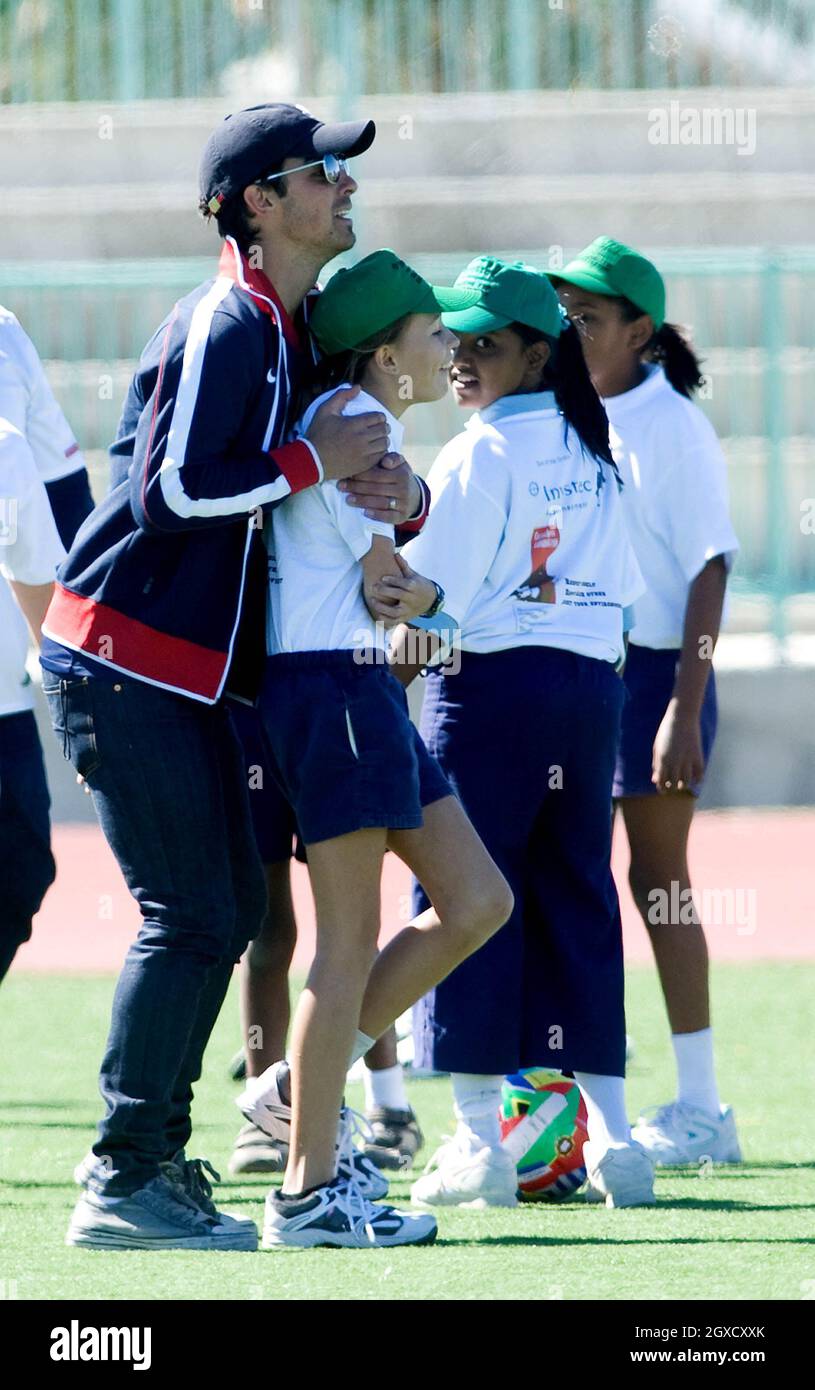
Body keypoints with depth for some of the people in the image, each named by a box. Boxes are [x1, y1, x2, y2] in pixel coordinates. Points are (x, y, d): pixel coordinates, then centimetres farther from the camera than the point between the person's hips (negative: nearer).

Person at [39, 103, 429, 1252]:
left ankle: (155, 1158, 21)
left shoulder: (286, 329, 15)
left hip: (186, 671, 10)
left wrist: (396, 497, -1)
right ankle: (122, 1185, -8)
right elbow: (172, 489, -23)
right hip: (128, 658, -10)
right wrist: (314, 461, -17)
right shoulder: (224, 325, -15)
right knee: (189, 915, -10)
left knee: (231, 904, 13)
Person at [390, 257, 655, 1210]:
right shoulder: (595, 455, 12)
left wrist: (392, 673, 2)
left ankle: (478, 1142, -4)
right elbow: (623, 588, 12)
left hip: (491, 686, -7)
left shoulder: (479, 456, -10)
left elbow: (433, 603, -11)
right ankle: (610, 1138, 5)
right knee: (578, 899, 9)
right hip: (592, 686, 7)